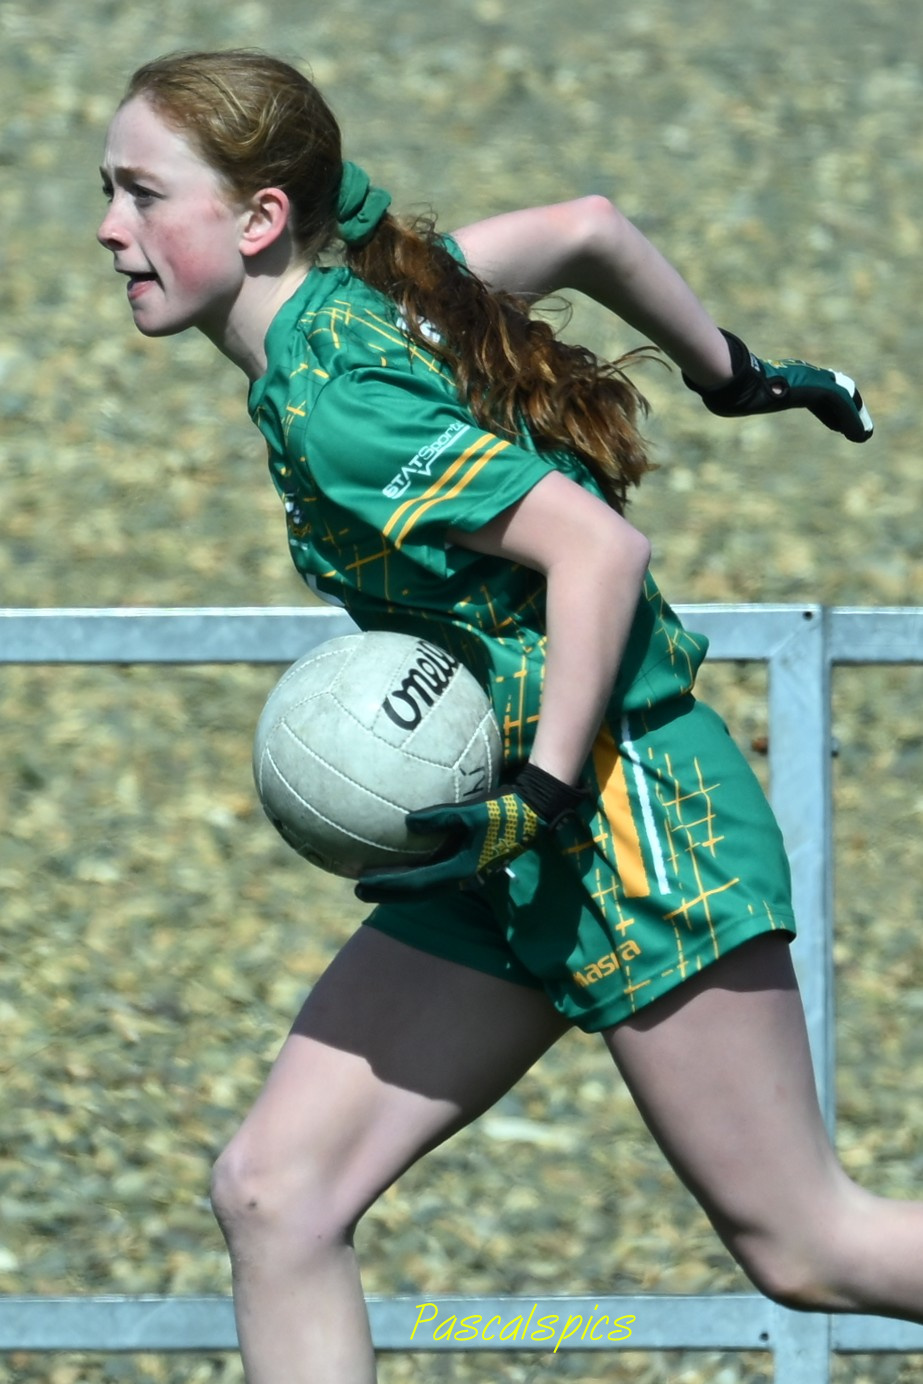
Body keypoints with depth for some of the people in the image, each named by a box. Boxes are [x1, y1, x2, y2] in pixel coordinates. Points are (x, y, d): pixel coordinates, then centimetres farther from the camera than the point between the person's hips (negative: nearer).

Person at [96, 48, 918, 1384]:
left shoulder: (333, 401, -20)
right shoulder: (359, 284, 7)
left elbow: (599, 549, -25)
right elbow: (589, 229, 18)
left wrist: (539, 799, -27)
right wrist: (733, 374, 32)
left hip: (631, 820, -9)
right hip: (522, 849, 9)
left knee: (803, 1245, -2)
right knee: (274, 1189, -1)